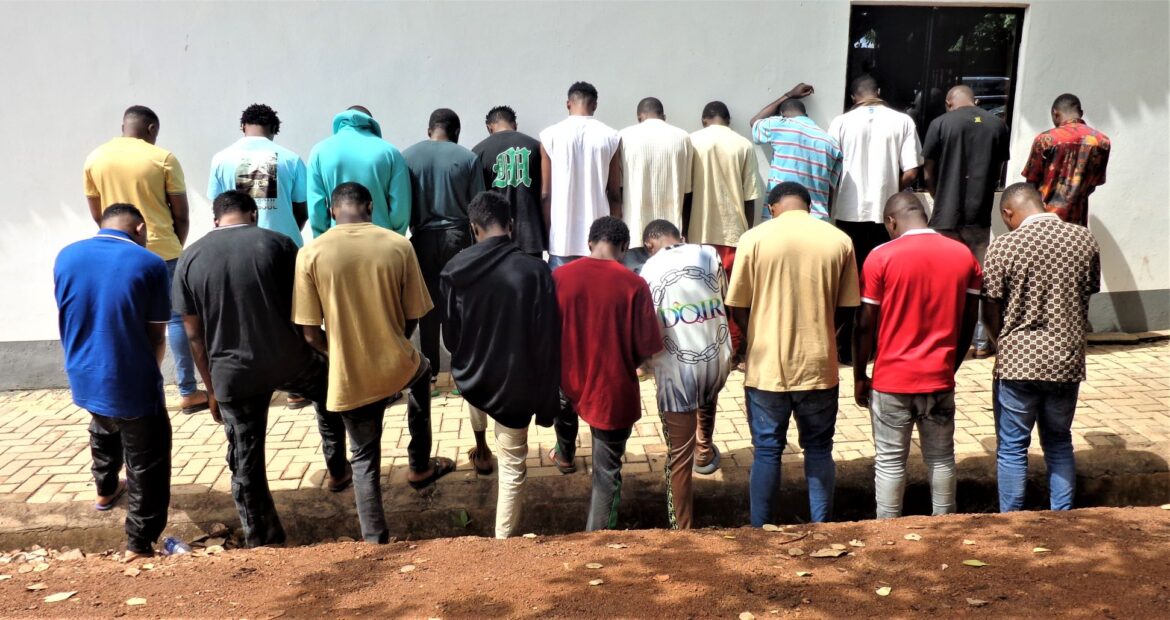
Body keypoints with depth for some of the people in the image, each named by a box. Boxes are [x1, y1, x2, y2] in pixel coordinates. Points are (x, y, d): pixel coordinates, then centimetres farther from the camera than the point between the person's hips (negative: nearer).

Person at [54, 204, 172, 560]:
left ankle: (105, 490, 57)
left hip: (84, 379, 6)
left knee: (103, 431, 35)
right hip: (131, 384, -6)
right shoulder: (149, 265, -14)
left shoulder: (66, 257, -1)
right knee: (146, 467, 10)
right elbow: (156, 337, -8)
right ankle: (139, 543, 16)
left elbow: (68, 320, 11)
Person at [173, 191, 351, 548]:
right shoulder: (278, 243, -3)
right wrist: (319, 354, 14)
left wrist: (212, 389, 13)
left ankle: (262, 543, 24)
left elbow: (194, 335, 4)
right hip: (288, 361, -1)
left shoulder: (190, 259, 3)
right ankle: (337, 470, 37)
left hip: (233, 375, 1)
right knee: (329, 385, 32)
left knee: (246, 464, 13)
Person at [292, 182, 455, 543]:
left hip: (348, 377, -1)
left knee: (364, 460, 19)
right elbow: (413, 316, 1)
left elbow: (311, 333, -6)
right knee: (421, 370, 37)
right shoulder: (398, 245, -7)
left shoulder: (311, 254, -9)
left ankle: (375, 540, 23)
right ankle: (420, 468, 43)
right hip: (397, 367, 1)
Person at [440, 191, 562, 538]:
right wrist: (548, 401, -5)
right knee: (513, 465, 14)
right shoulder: (534, 271, -20)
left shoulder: (455, 270, -12)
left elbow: (449, 334, 1)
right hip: (515, 385, -3)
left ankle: (481, 450, 61)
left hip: (471, 377, 4)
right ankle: (503, 540, 25)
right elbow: (547, 344, -16)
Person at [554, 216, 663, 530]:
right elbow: (646, 348, -13)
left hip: (568, 382, 4)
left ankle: (564, 452, 66)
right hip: (613, 390, -3)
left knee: (564, 396, 40)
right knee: (607, 473, 12)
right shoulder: (634, 285, -17)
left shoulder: (558, 277, -10)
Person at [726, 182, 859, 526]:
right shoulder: (839, 240, -1)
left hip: (767, 366, -1)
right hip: (819, 366, 1)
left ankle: (759, 532, 20)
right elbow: (846, 309, 4)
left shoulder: (754, 238, -7)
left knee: (767, 451, 11)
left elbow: (738, 309, -4)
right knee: (818, 449, 17)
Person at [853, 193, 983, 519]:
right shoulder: (964, 255, 1)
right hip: (940, 379, 3)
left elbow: (865, 325, -8)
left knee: (890, 462, 7)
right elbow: (968, 324, 7)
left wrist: (859, 376, 2)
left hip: (892, 381, -3)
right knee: (941, 458, 17)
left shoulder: (881, 257, -11)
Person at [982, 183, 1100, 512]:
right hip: (1067, 361, 4)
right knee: (1059, 443, 20)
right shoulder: (1084, 239, -1)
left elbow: (991, 310, -7)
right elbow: (1089, 295, 8)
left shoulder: (1003, 247, -12)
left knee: (1012, 448, 9)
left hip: (1018, 362, -4)